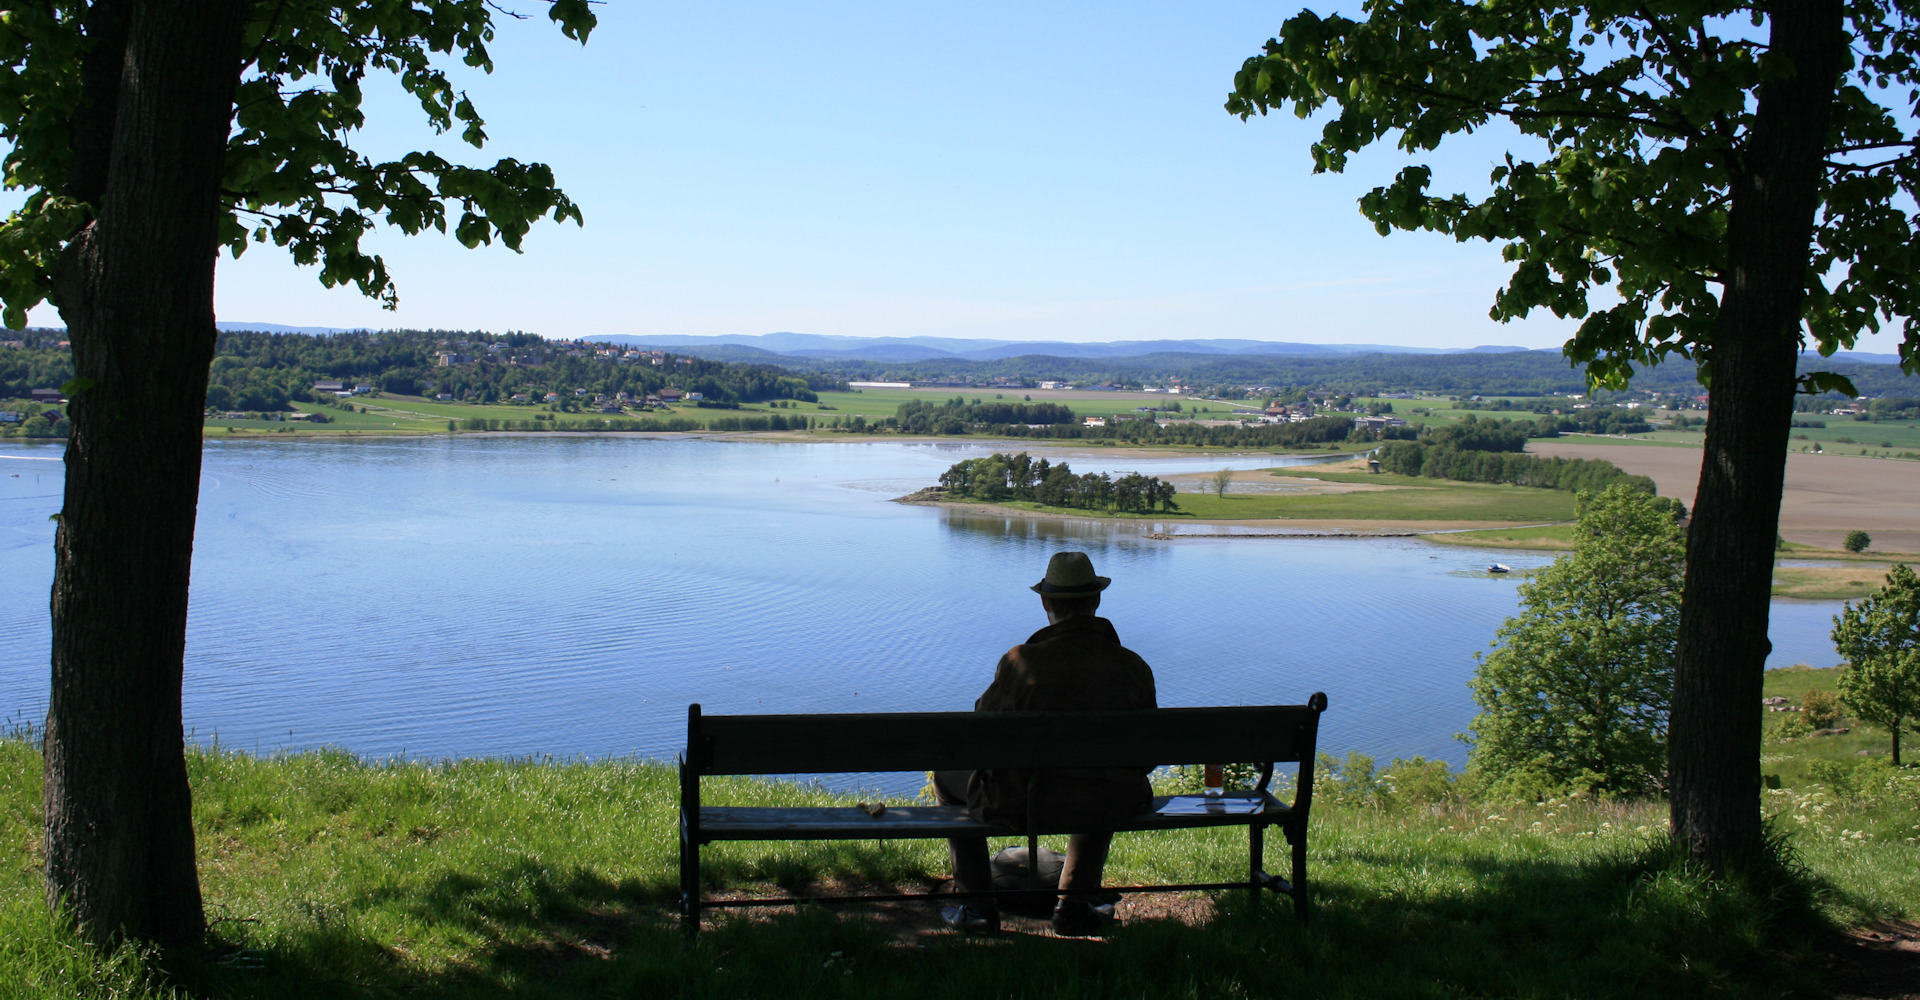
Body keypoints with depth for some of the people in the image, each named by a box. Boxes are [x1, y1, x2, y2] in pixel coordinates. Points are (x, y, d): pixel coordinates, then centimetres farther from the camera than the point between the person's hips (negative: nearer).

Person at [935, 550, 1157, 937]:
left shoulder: (1020, 661, -15)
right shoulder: (1133, 666, -6)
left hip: (1023, 803, -3)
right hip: (1103, 810, 3)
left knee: (948, 777, 26)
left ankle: (977, 906, 27)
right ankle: (1073, 907, 33)